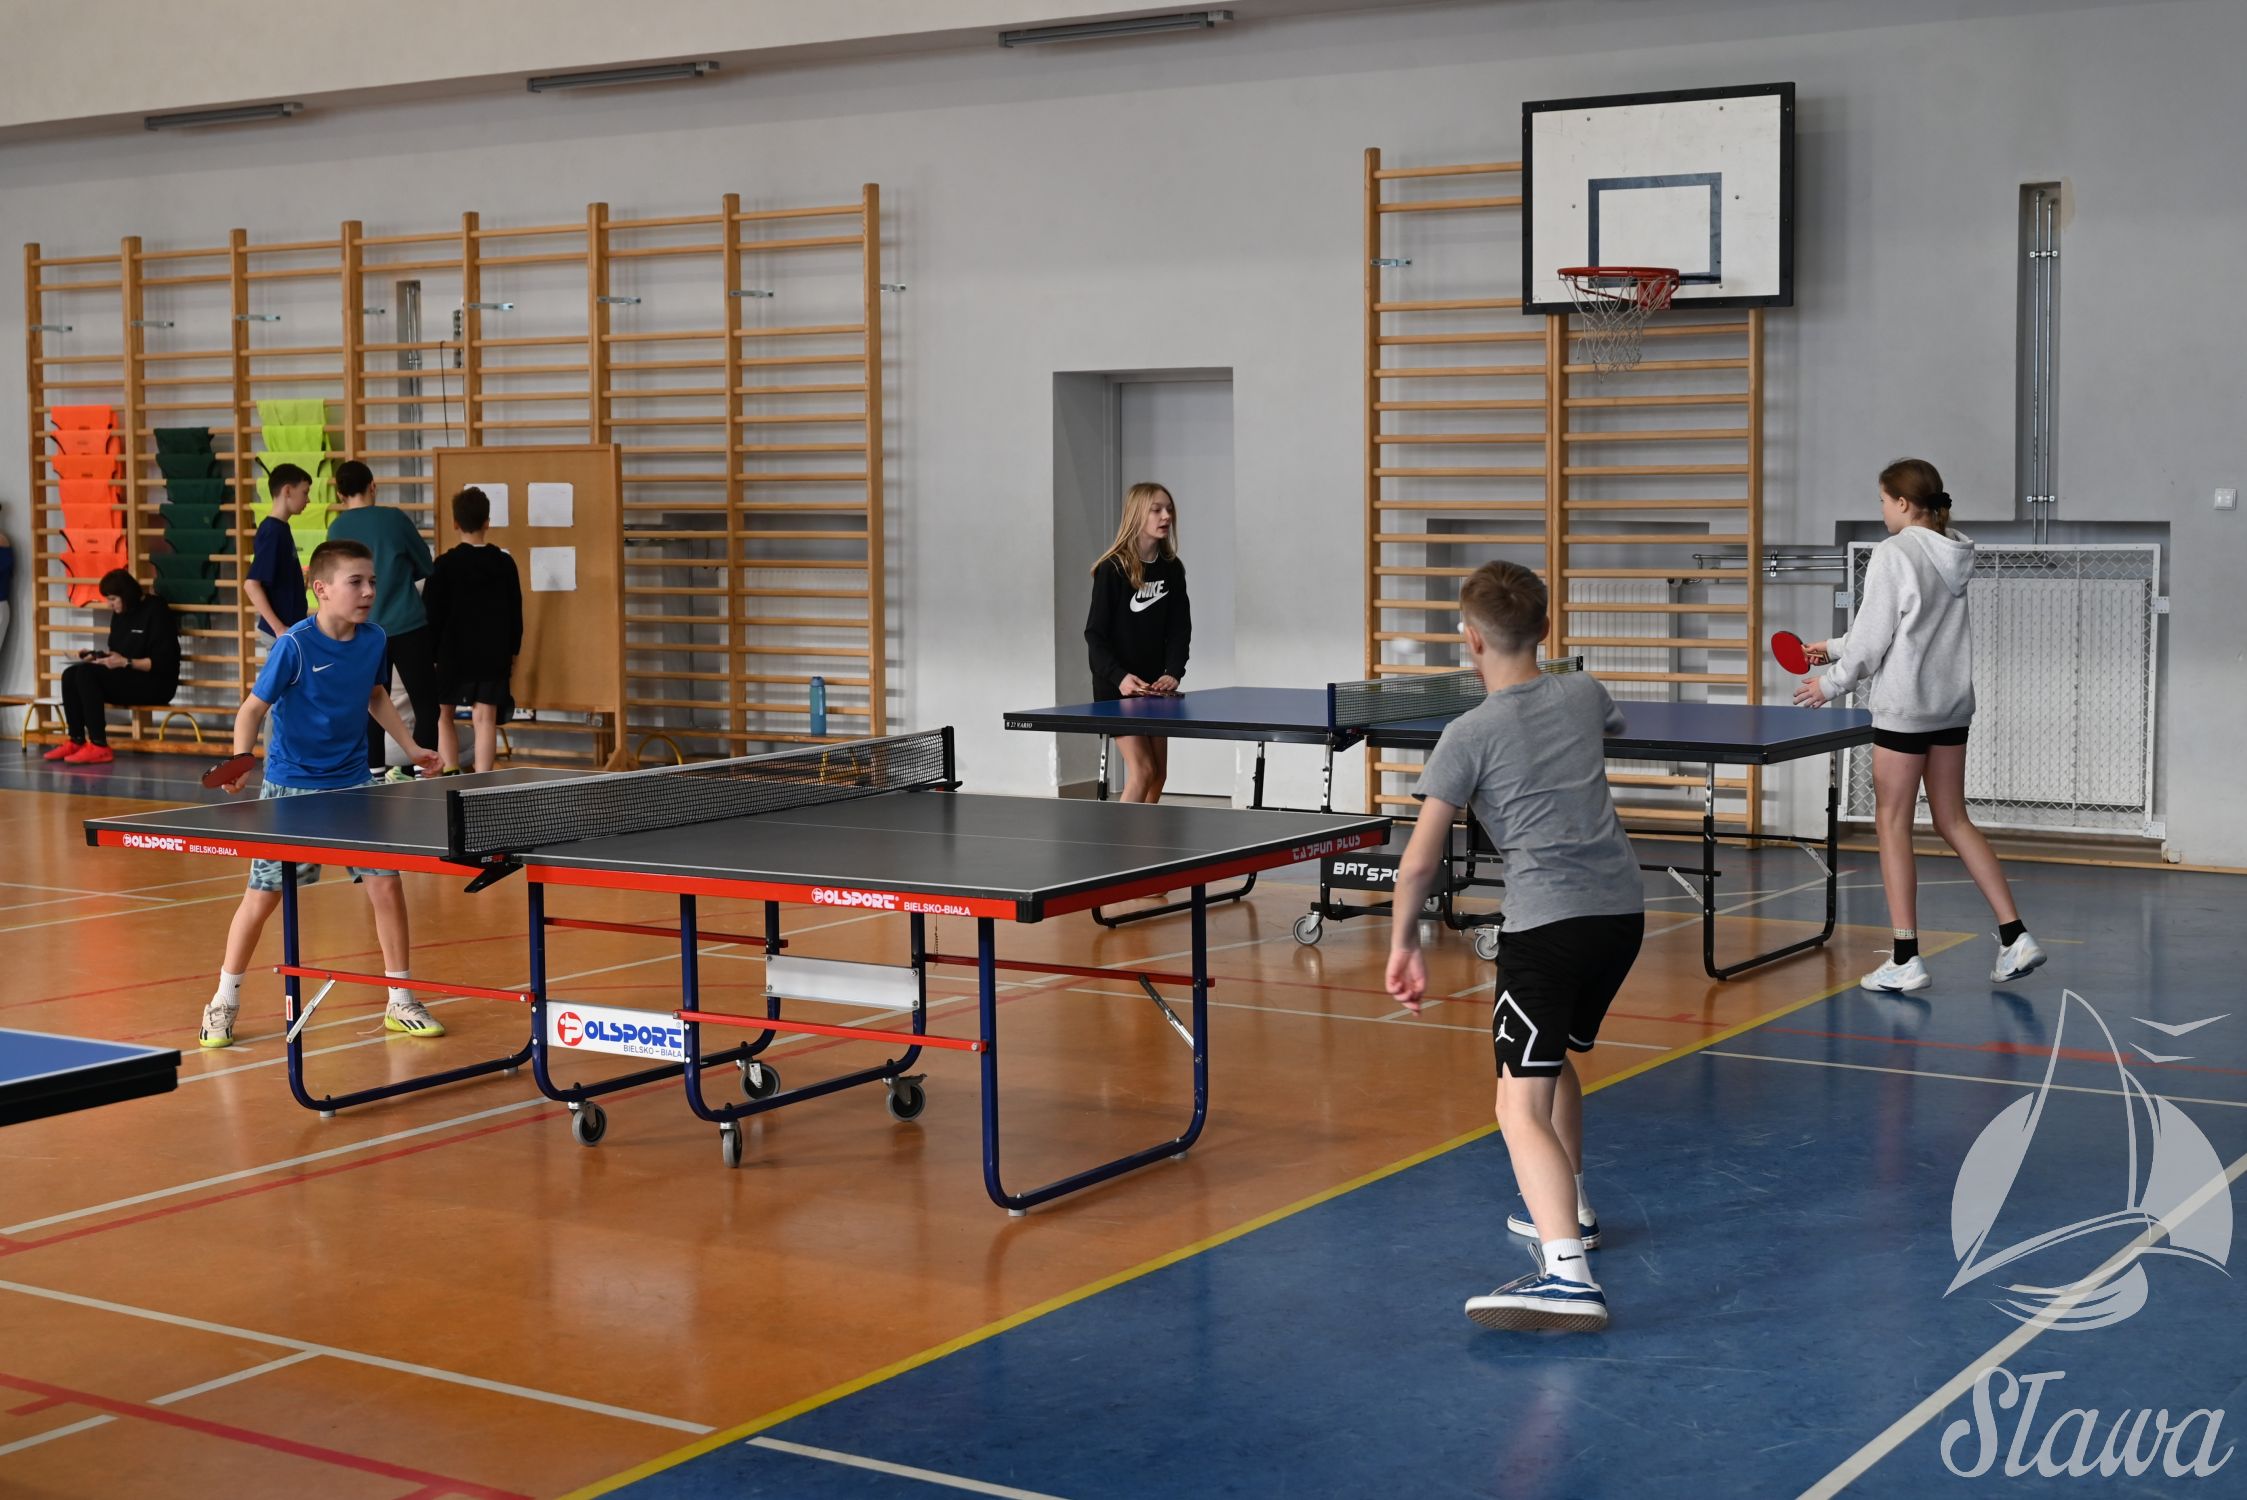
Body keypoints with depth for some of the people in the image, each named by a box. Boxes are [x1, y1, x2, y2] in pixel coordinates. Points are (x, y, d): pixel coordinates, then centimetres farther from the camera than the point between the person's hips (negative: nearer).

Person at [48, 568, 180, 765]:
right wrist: (96, 656, -1)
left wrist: (126, 662, -24)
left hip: (156, 684, -8)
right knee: (70, 675, -9)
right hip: (125, 678, 8)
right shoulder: (119, 614, 12)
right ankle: (76, 741, -7)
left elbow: (164, 662, -17)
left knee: (87, 674, -25)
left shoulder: (155, 611, -11)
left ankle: (99, 747, -27)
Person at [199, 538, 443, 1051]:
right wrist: (240, 759, -31)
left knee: (386, 885, -3)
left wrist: (410, 747, 15)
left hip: (353, 783, 4)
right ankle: (224, 1002, 22)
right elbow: (253, 708, -15)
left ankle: (401, 1004, 10)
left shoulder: (373, 640, -3)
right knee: (262, 895, 2)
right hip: (290, 789, -4)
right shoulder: (295, 646, -18)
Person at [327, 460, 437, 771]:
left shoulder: (336, 530, 2)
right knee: (426, 705, 0)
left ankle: (374, 773, 8)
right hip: (408, 627, -3)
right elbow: (425, 566, 6)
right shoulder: (393, 518, -5)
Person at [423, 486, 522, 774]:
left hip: (453, 653, -2)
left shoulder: (445, 565, -8)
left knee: (443, 715, 10)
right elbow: (515, 612, 6)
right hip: (494, 654, 2)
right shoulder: (505, 563, 1)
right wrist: (513, 652, 15)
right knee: (485, 718, -1)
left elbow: (432, 613, -6)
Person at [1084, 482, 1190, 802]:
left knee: (1159, 775, 6)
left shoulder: (1172, 569, 2)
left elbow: (1180, 629, 3)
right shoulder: (1112, 569, -13)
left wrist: (1173, 672, -14)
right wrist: (1119, 677, -25)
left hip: (1154, 686, 6)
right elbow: (1094, 634, -12)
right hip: (1116, 687, -6)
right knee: (1142, 771, -14)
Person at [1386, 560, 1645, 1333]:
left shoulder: (1469, 735, -5)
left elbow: (1419, 863, -7)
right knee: (1556, 1058, 30)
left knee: (1520, 1106, -13)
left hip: (1547, 921, -7)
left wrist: (1403, 944, 6)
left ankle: (1568, 1275, -31)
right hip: (1623, 907, 7)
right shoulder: (1584, 694, 11)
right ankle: (1568, 1211, 46)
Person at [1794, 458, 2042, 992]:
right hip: (1952, 704, 8)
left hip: (1904, 706, -8)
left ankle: (1906, 960, 1)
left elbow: (1875, 638, -13)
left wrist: (1831, 683, 2)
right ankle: (2015, 937, 10)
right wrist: (1834, 647, 25)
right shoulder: (1950, 555, 11)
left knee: (1893, 825, 1)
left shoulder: (1894, 554, -13)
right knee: (1953, 821, 15)